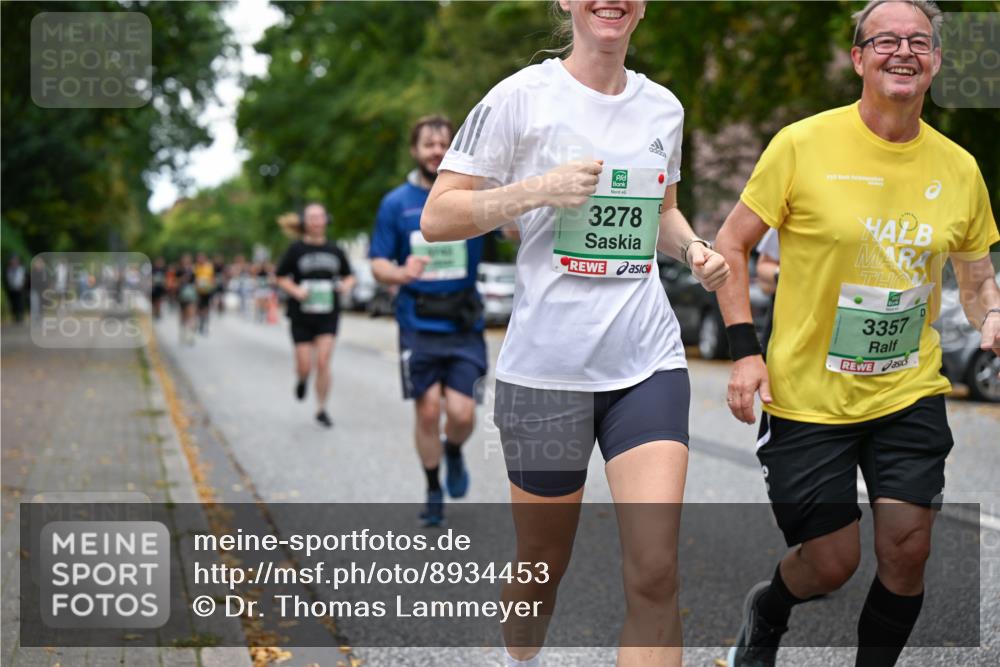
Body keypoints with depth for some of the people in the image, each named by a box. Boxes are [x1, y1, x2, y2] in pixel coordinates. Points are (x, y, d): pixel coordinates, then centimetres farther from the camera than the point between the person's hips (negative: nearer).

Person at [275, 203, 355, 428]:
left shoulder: (335, 250, 6)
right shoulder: (296, 249, -1)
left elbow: (348, 275, 18)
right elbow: (281, 278, 3)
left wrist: (345, 285, -4)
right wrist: (296, 291, -14)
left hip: (327, 316, 1)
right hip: (302, 316, -1)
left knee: (323, 363, -9)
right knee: (305, 366, -1)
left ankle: (321, 409, 5)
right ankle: (301, 379, 37)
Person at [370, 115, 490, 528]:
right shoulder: (396, 203, 3)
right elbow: (378, 265, 4)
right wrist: (401, 274, -18)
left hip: (464, 324, 0)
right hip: (419, 325, 0)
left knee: (462, 413, -8)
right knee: (428, 411, 1)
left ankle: (453, 451, 27)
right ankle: (433, 490, 21)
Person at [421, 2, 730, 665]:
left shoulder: (664, 107, 9)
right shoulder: (522, 96, -5)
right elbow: (436, 218, -6)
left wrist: (694, 249, 4)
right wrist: (539, 191, -18)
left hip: (649, 360, 3)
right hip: (546, 365, -3)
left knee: (655, 574, -10)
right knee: (543, 564, 12)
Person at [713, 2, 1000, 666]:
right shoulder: (803, 145, -10)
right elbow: (732, 243, -2)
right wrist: (746, 350, -11)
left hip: (910, 393, 3)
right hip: (808, 395, -3)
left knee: (907, 548, -4)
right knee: (832, 562, 1)